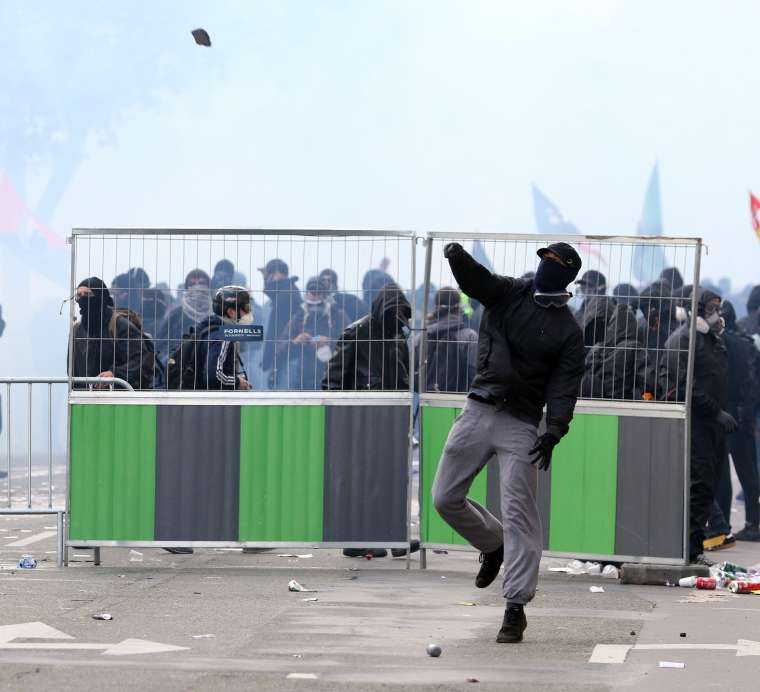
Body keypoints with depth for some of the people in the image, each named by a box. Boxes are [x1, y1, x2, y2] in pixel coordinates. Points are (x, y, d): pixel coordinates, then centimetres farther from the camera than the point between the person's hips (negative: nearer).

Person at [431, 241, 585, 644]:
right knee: (445, 498, 6)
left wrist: (554, 432, -23)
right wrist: (457, 256, -37)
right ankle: (493, 546, 34)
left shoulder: (569, 332, 0)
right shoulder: (506, 293, 5)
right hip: (478, 411, 3)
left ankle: (516, 608, -9)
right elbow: (472, 277, -14)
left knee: (519, 512, -10)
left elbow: (564, 386, -7)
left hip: (521, 425, -3)